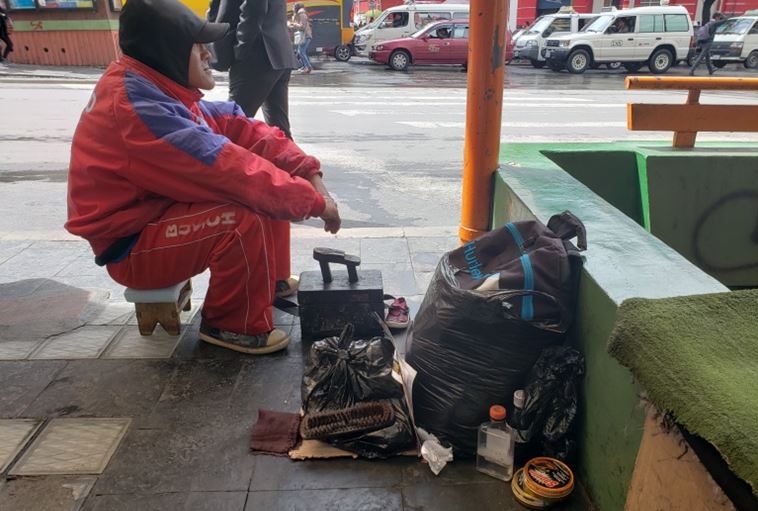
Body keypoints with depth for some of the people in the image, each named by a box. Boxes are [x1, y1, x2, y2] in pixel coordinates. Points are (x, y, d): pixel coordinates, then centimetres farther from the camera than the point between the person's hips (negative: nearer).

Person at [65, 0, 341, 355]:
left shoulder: (159, 87, 2)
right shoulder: (137, 105, -27)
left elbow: (240, 129, -4)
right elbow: (225, 168, -31)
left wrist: (309, 173, -13)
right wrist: (314, 201, -23)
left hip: (160, 210, 10)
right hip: (131, 245, -10)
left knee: (268, 184, 5)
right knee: (245, 217, -32)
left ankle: (272, 279, 19)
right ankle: (233, 325, -9)